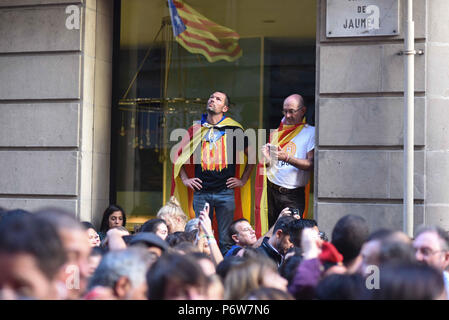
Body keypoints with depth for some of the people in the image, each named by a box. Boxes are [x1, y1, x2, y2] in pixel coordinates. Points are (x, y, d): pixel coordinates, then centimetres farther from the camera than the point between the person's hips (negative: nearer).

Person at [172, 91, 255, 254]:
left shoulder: (234, 129, 4)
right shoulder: (196, 129, 9)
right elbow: (179, 155, 19)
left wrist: (243, 180, 7)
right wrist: (185, 179, 11)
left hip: (225, 192, -1)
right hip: (201, 192, 1)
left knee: (225, 240, 0)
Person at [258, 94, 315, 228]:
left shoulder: (310, 132, 1)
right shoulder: (277, 132, 15)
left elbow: (311, 164, -10)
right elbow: (266, 166, 17)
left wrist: (287, 158, -22)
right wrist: (267, 158, -7)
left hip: (294, 196, -4)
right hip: (272, 191, 4)